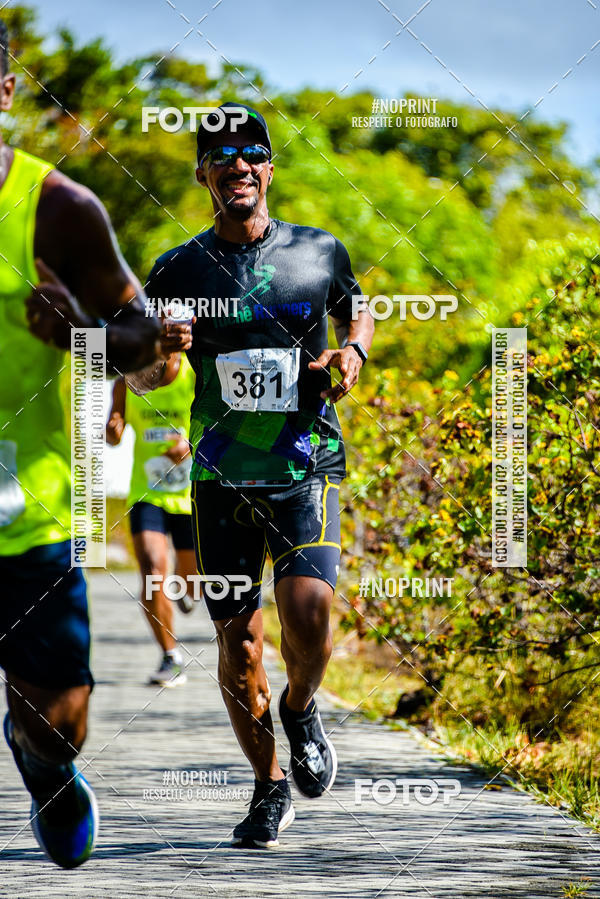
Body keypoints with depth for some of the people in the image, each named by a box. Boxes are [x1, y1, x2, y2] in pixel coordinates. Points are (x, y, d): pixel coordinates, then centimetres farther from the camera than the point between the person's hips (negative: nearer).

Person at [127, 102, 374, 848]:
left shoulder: (320, 252, 3)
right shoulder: (179, 270, 3)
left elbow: (355, 312, 24)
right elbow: (138, 379, 10)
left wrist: (351, 352, 2)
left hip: (306, 469, -1)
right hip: (221, 475, 1)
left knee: (308, 607, -20)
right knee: (237, 638, 3)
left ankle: (300, 708, 13)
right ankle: (269, 788, 21)